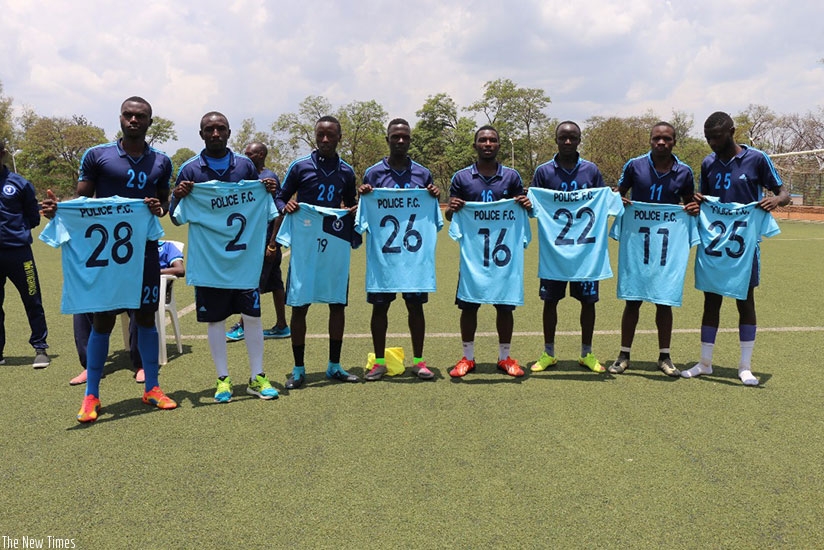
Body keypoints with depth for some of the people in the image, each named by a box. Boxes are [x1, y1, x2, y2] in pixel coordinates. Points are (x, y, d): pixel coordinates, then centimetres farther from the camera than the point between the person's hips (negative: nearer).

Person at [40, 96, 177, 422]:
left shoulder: (161, 162, 8)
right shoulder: (97, 155, 0)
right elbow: (82, 199, -1)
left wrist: (159, 208, -8)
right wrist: (58, 207, -22)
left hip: (145, 250, 3)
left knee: (146, 317, 9)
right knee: (102, 320, 1)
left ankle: (152, 388, 20)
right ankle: (91, 396, 12)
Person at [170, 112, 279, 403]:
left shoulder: (246, 165, 7)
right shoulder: (190, 169, 1)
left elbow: (260, 207, 15)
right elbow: (177, 218, 3)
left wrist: (269, 191, -6)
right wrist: (178, 196, -17)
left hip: (245, 257, 2)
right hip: (208, 260, -1)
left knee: (252, 314, 3)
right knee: (215, 318, 6)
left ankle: (257, 377, 15)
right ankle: (223, 379, 19)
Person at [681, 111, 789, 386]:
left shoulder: (757, 159, -4)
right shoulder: (708, 163, 8)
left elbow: (783, 193, -1)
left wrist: (776, 200, -24)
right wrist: (697, 201, -7)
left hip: (744, 242, -3)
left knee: (745, 300, 3)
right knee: (711, 300, 8)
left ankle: (745, 366, 14)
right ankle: (705, 362, 19)